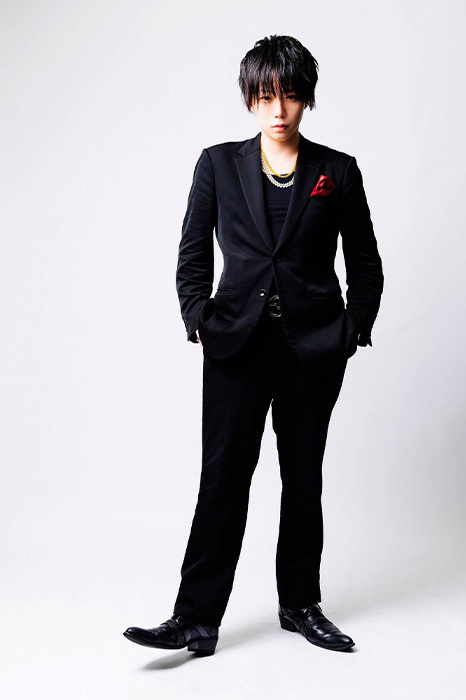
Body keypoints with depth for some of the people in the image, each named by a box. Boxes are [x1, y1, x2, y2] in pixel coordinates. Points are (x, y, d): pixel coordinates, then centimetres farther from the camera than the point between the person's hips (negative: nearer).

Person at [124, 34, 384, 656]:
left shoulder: (338, 172, 5)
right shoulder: (218, 165, 6)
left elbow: (365, 263, 10)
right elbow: (192, 256, 7)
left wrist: (355, 328, -1)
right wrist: (199, 321, -5)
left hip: (313, 345, 1)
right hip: (238, 342, -1)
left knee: (304, 477, 10)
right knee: (223, 475, -4)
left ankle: (300, 605, 25)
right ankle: (196, 620, 1)